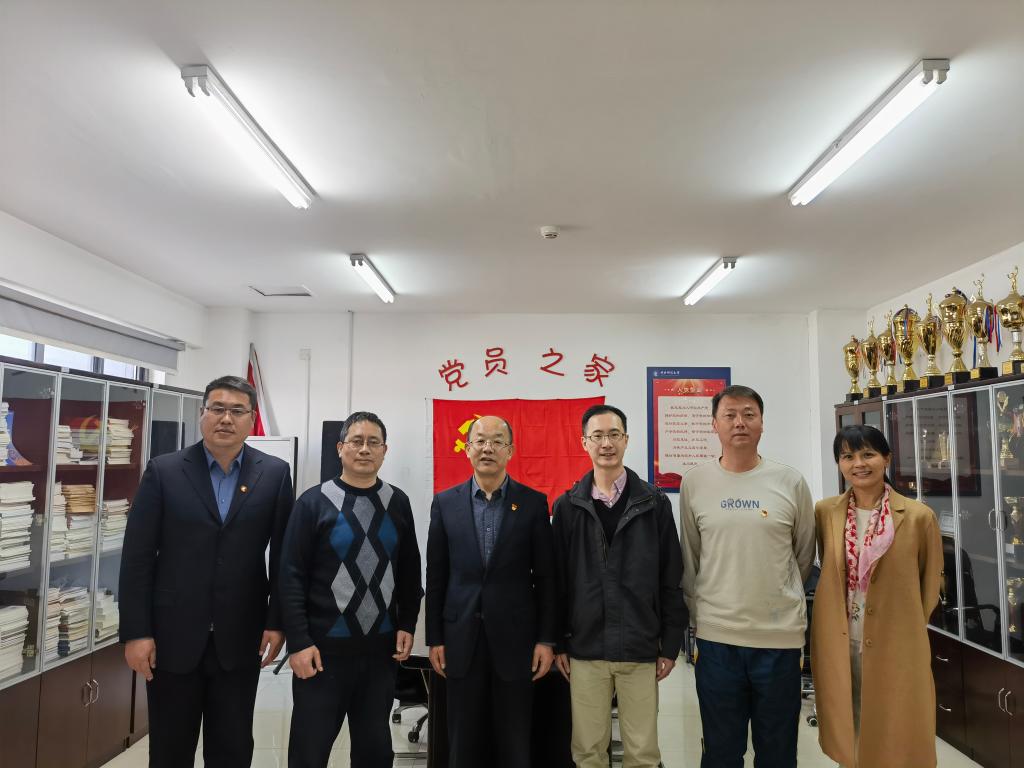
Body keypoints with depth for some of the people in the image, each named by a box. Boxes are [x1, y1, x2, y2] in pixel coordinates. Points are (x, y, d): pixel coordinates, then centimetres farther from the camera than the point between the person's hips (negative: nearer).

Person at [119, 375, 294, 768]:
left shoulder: (274, 473, -2)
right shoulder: (164, 471, -3)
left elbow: (283, 554, 1)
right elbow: (137, 557, -4)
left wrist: (277, 621, -2)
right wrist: (135, 632, -7)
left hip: (240, 639, 1)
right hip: (172, 636, 0)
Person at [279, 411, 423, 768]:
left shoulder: (397, 503, 4)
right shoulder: (313, 502, -5)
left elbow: (410, 572, 10)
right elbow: (291, 577, -6)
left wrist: (407, 625, 2)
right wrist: (299, 643, -11)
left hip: (381, 648, 3)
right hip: (323, 649, -2)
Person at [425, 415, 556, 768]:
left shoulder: (533, 502, -1)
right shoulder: (445, 502, 3)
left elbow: (545, 576, 0)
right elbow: (436, 576, 5)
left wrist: (547, 639, -3)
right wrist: (434, 638, 3)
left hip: (514, 638, -1)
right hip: (461, 639, 1)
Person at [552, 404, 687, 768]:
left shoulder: (655, 503, 0)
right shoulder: (567, 506, 2)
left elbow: (671, 580, 2)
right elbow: (557, 580, 4)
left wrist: (670, 645, 0)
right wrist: (557, 643, 3)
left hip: (641, 649, 0)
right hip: (584, 650, 1)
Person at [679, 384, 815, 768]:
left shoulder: (791, 482, -2)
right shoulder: (694, 482, -1)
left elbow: (804, 556, 10)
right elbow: (688, 560, 6)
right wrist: (699, 613, 8)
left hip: (781, 636, 0)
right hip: (716, 636, 0)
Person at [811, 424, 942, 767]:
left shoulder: (919, 516, -7)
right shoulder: (824, 513, -2)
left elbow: (931, 582, 5)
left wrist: (910, 628, 8)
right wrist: (833, 621, 10)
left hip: (897, 647, -2)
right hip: (838, 647, 2)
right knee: (847, 737, 15)